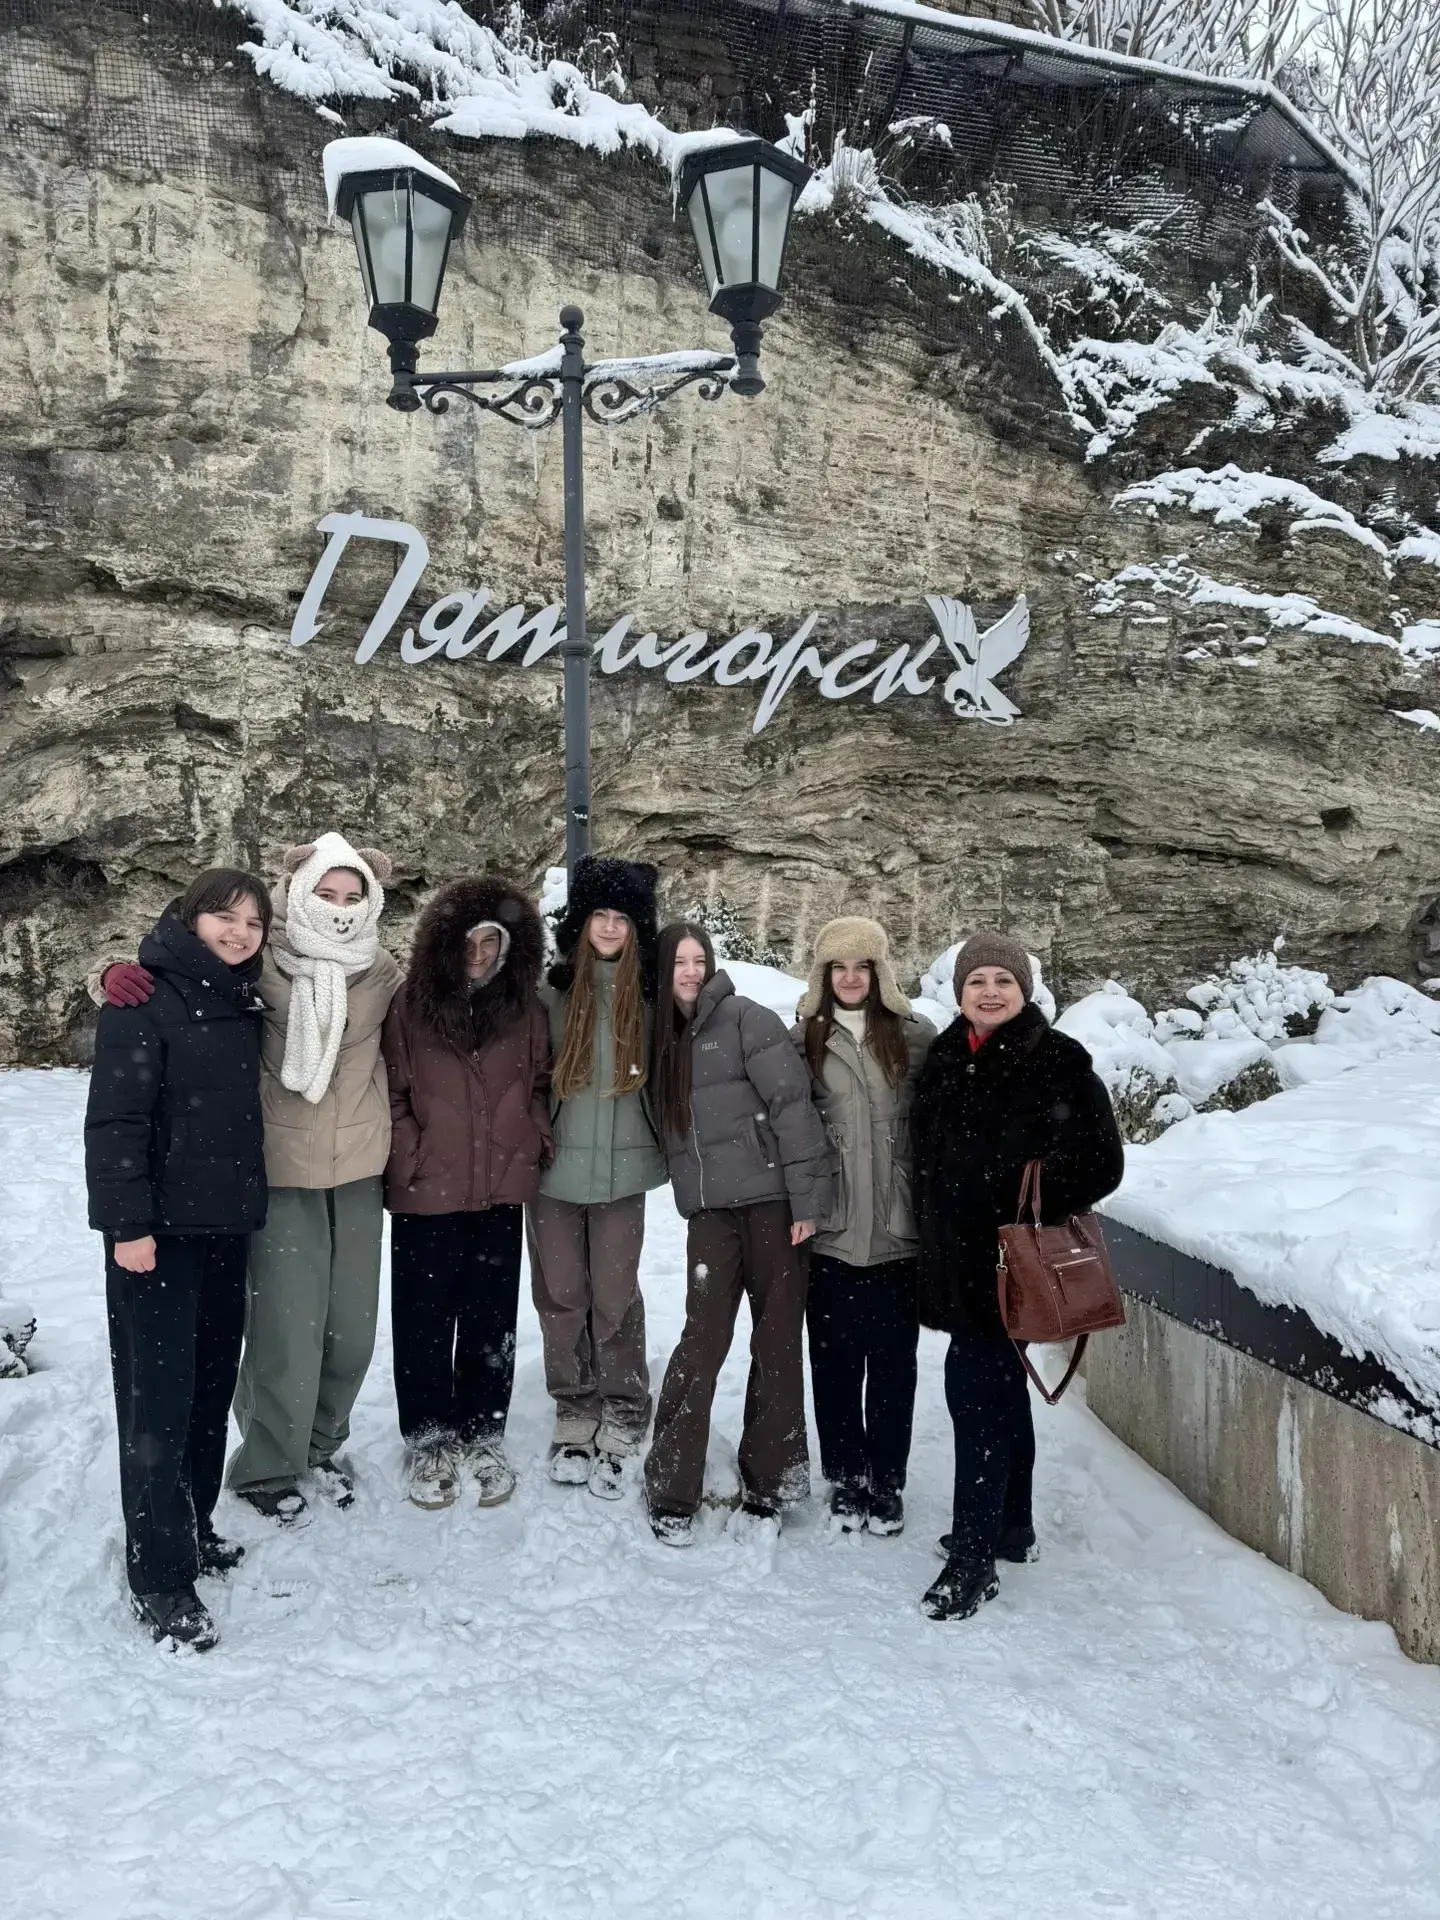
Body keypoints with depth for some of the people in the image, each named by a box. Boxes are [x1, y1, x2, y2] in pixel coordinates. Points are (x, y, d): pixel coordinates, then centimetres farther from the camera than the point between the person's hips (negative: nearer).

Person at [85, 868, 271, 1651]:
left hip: (226, 1225, 7)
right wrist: (127, 1221, -20)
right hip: (158, 1230, -7)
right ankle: (160, 1579, 2)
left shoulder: (243, 1006, 11)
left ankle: (191, 1527, 28)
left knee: (212, 1384, 13)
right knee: (160, 1395, -5)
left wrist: (251, 1199, 13)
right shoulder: (145, 999, -10)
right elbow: (114, 1117, -15)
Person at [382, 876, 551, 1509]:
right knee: (424, 1321, 8)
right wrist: (409, 1159, -7)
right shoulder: (411, 1004, -5)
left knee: (492, 1322, 12)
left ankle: (482, 1437, 26)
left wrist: (533, 1142, 1)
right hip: (426, 1195, -2)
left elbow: (538, 1085, 12)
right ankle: (429, 1442, 22)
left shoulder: (523, 1007, 3)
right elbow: (392, 1091, -2)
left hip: (501, 1192, 2)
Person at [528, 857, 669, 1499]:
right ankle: (574, 1416, 21)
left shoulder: (650, 996, 2)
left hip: (622, 1169, 0)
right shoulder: (550, 991, -1)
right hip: (554, 1167, 0)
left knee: (615, 1297, 1)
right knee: (561, 1295, 7)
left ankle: (620, 1424, 13)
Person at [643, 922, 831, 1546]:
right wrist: (690, 1193, 9)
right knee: (704, 1341, -3)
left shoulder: (745, 1018, -5)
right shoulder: (664, 1037, 12)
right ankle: (671, 1490, 7)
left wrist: (807, 1198, -15)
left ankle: (767, 1483, 17)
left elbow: (793, 1105, -11)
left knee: (778, 1341, 3)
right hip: (710, 1211, 3)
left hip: (771, 1200, -3)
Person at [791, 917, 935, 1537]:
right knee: (835, 1360, 8)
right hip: (831, 1229, 1)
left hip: (898, 1229, 0)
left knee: (893, 1361, 7)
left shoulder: (915, 1037, 2)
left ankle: (886, 1480, 22)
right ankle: (845, 1478, 23)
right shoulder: (804, 1039, 4)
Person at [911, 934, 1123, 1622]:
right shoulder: (945, 1059, 7)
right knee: (999, 1384, 18)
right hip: (955, 1254, 7)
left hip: (1009, 1257, -7)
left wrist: (1018, 1206, -16)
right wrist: (933, 1231, 11)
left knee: (975, 1384, -9)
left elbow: (1100, 1165, -14)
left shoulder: (1059, 1061, -11)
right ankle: (1011, 1526, 33)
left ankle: (973, 1557, 0)